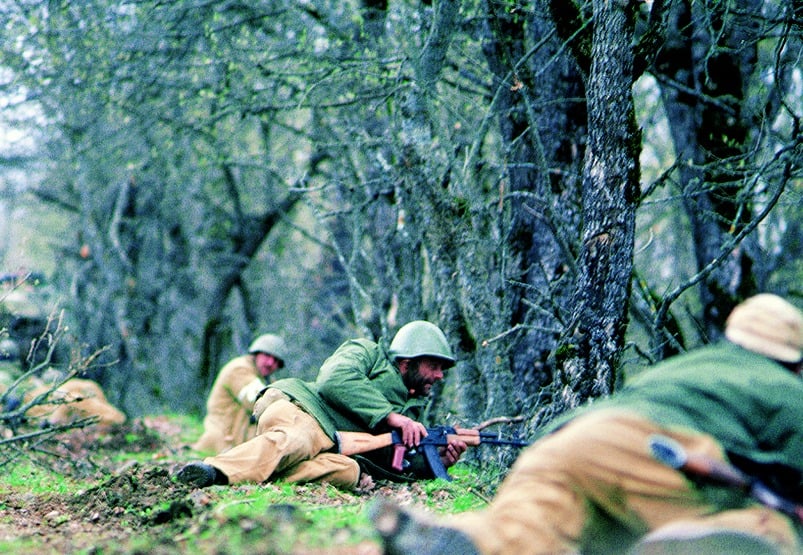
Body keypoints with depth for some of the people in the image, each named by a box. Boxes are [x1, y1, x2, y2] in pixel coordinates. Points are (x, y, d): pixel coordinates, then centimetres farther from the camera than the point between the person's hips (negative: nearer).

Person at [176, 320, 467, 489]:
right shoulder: (365, 352, 11)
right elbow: (335, 381, -10)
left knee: (348, 470, -32)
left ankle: (257, 471, -49)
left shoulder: (410, 409, 30)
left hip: (331, 446, 5)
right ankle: (214, 469, -64)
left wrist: (440, 459, -1)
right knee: (298, 438, -42)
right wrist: (390, 416, -13)